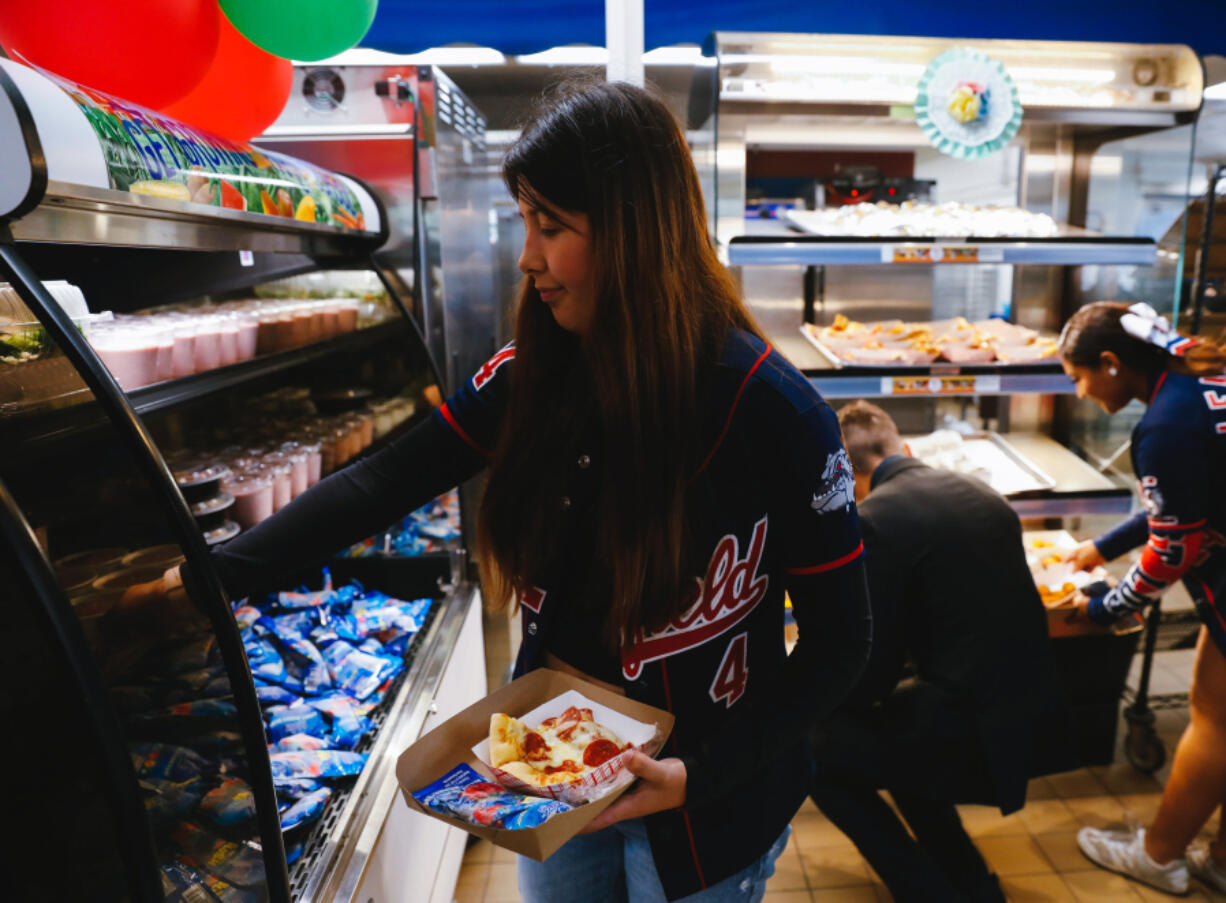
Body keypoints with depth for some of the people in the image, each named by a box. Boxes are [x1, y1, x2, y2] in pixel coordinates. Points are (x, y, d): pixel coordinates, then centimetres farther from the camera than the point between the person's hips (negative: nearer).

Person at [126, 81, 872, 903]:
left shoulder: (772, 414, -22)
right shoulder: (532, 376, -9)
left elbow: (839, 643, -14)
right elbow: (386, 483, -5)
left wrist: (703, 773, -21)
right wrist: (218, 574, -12)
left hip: (703, 808, -3)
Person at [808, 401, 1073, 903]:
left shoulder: (875, 518, -16)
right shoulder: (981, 495, 8)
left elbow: (874, 667, -12)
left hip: (974, 736, -8)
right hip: (1031, 717, 8)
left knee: (816, 748, 10)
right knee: (883, 718, 28)